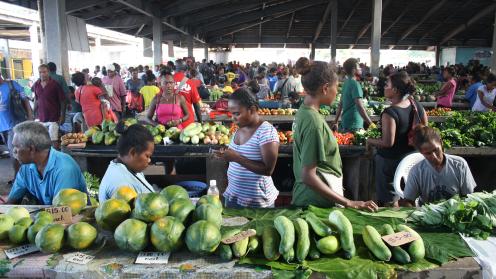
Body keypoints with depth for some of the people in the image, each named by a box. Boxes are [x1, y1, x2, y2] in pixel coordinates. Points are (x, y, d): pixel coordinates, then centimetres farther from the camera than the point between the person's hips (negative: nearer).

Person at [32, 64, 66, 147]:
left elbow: (62, 101, -6)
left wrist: (62, 116, -10)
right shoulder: (36, 85, 5)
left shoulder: (55, 84, -8)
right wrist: (34, 113, 12)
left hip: (53, 117, -5)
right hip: (41, 117, 5)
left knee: (54, 140, -3)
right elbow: (36, 100, 16)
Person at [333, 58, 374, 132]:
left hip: (345, 123, 8)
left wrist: (336, 122, 20)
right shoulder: (355, 84, -16)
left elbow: (340, 104, 15)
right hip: (354, 125, -8)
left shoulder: (346, 83, 10)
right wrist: (370, 123, -22)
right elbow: (360, 107, -23)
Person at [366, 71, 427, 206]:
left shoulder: (390, 113, -24)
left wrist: (370, 141, -10)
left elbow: (388, 142, -26)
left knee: (388, 201, 7)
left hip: (390, 160, -7)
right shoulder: (417, 106, -2)